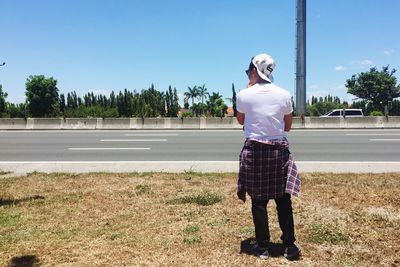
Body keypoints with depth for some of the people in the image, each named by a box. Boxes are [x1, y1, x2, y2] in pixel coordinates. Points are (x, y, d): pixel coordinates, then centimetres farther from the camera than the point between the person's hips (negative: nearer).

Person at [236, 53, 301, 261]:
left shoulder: (244, 95, -7)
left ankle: (262, 247, 15)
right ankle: (289, 245, 16)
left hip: (254, 150, -2)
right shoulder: (284, 95, -1)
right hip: (279, 150, 2)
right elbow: (288, 126, 8)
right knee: (283, 199, 11)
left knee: (258, 201, 7)